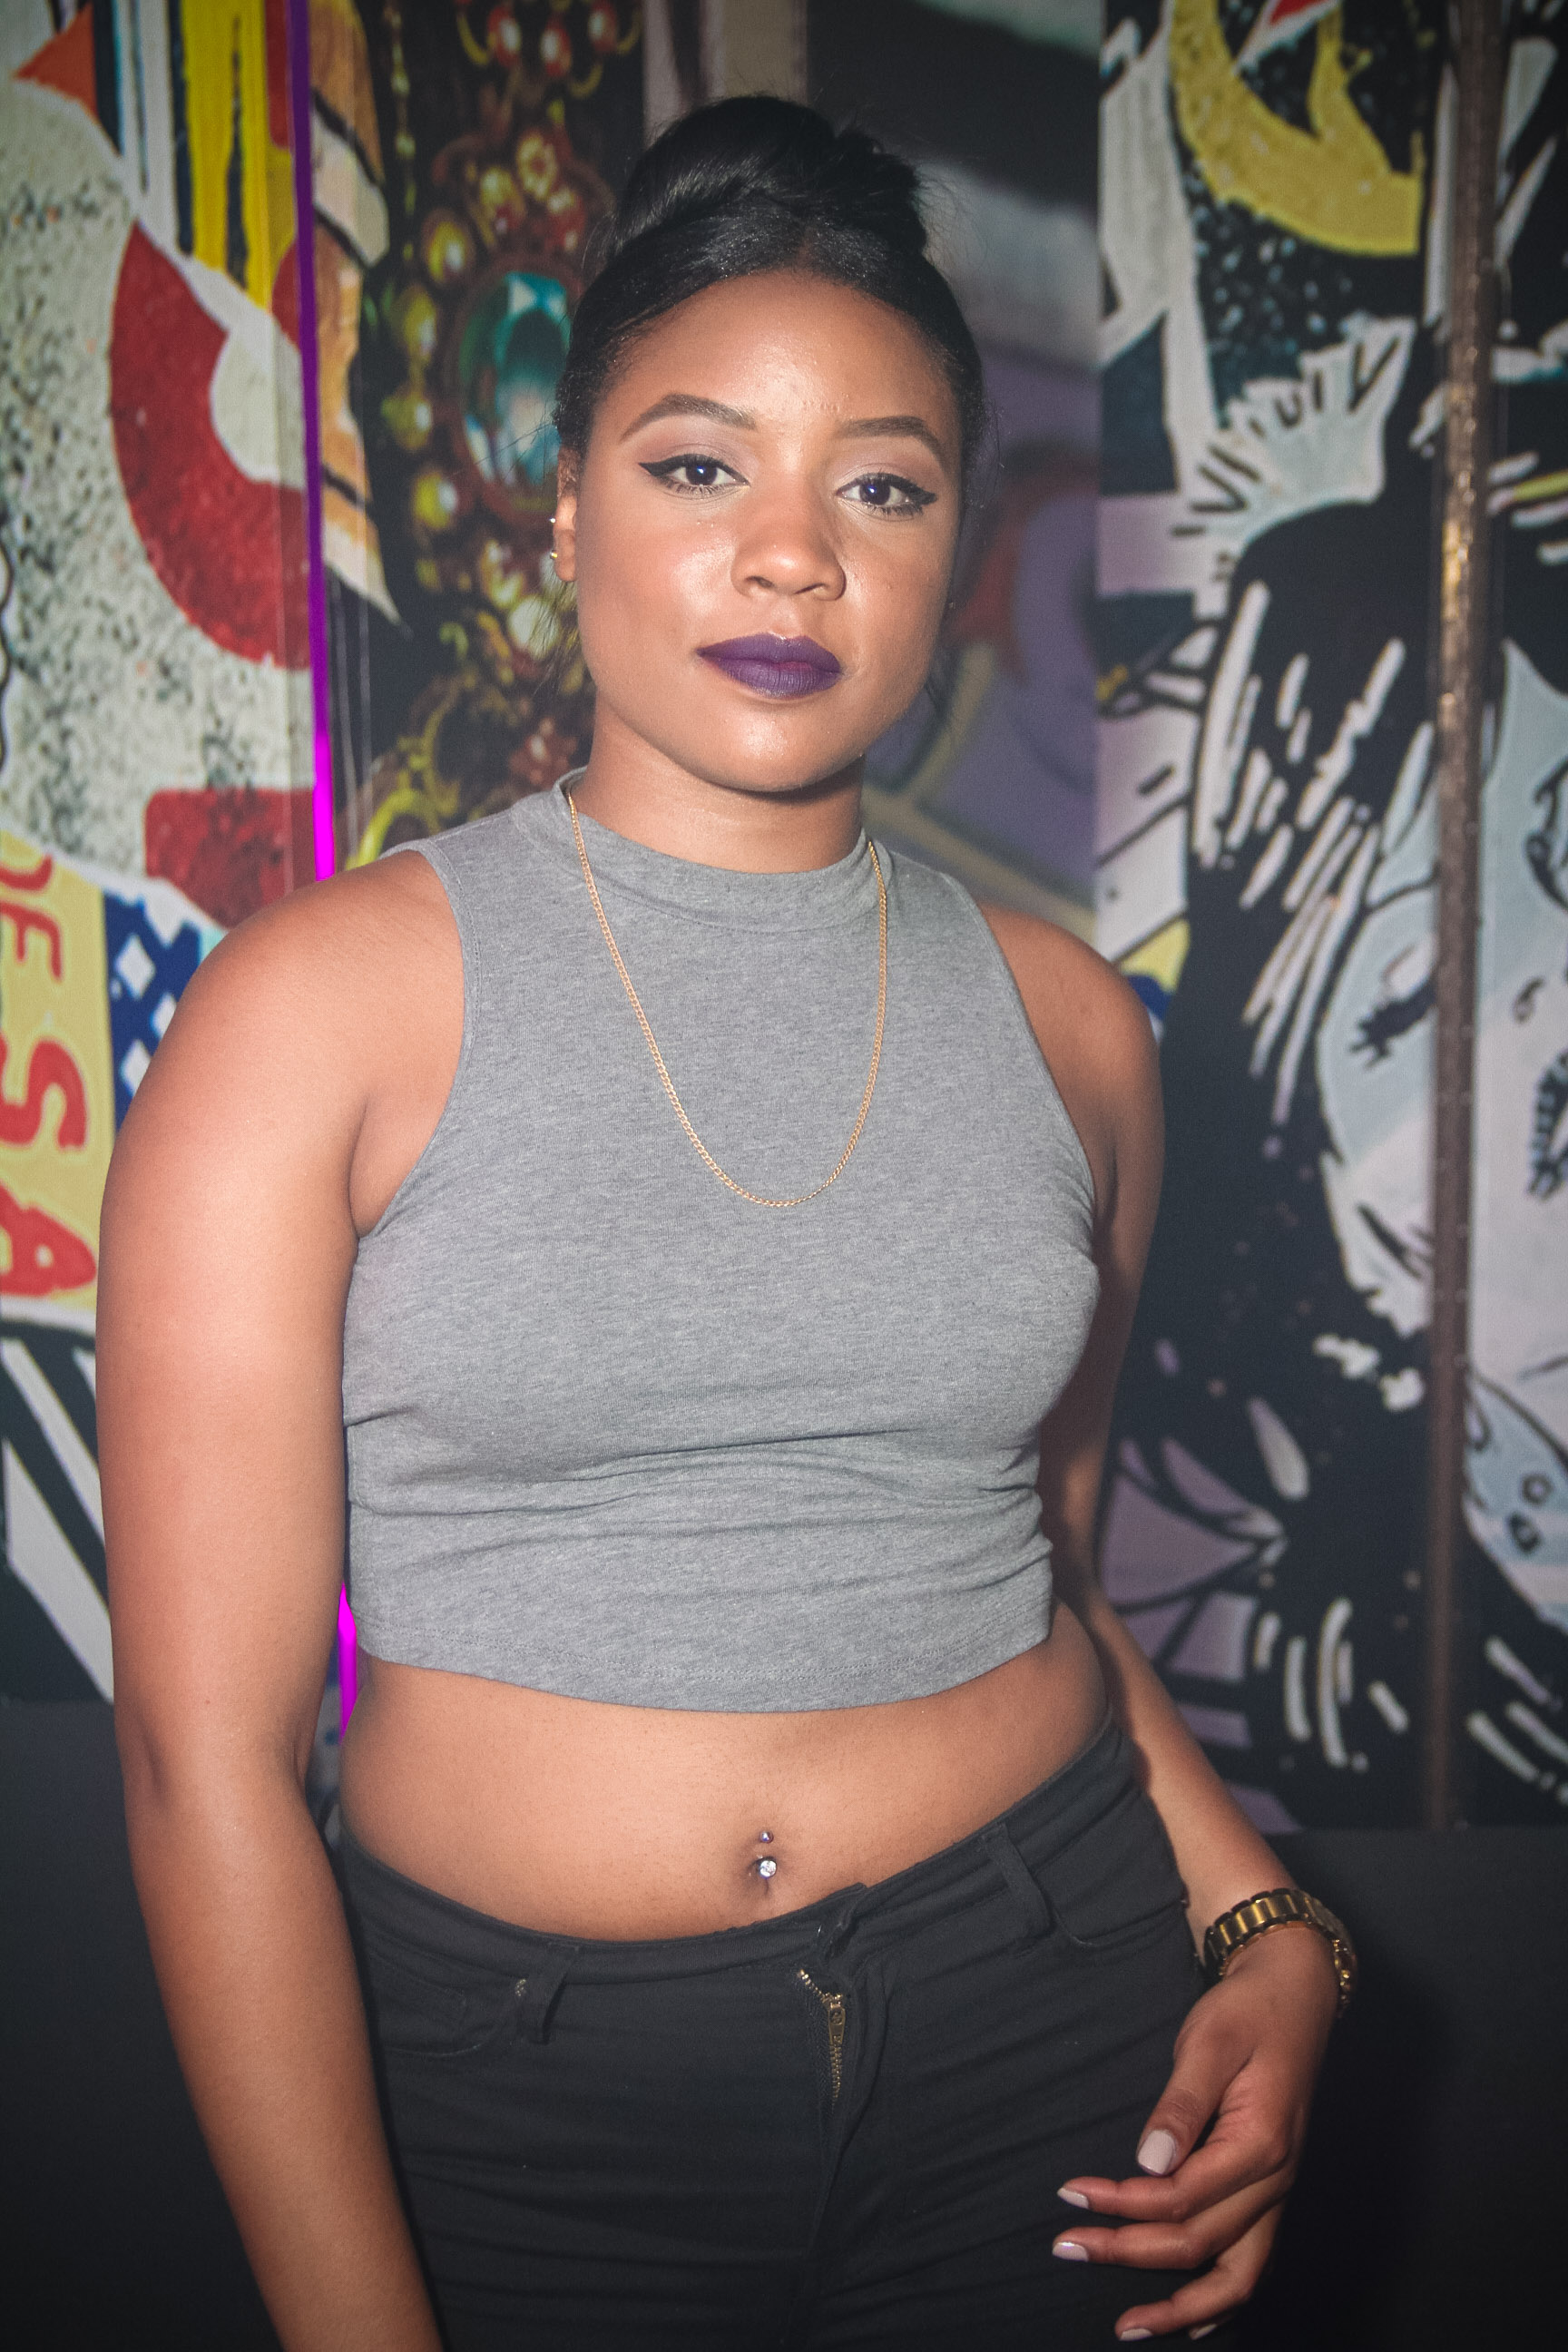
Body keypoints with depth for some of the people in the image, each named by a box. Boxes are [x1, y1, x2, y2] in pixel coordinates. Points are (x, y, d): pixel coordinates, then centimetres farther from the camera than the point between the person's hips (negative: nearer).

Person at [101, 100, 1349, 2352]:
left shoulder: (1065, 1024, 0)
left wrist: (1268, 1925, -1)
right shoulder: (324, 1001, -11)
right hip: (514, 2070, -2)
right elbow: (208, 1742, -13)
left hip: (1042, 2023, 3)